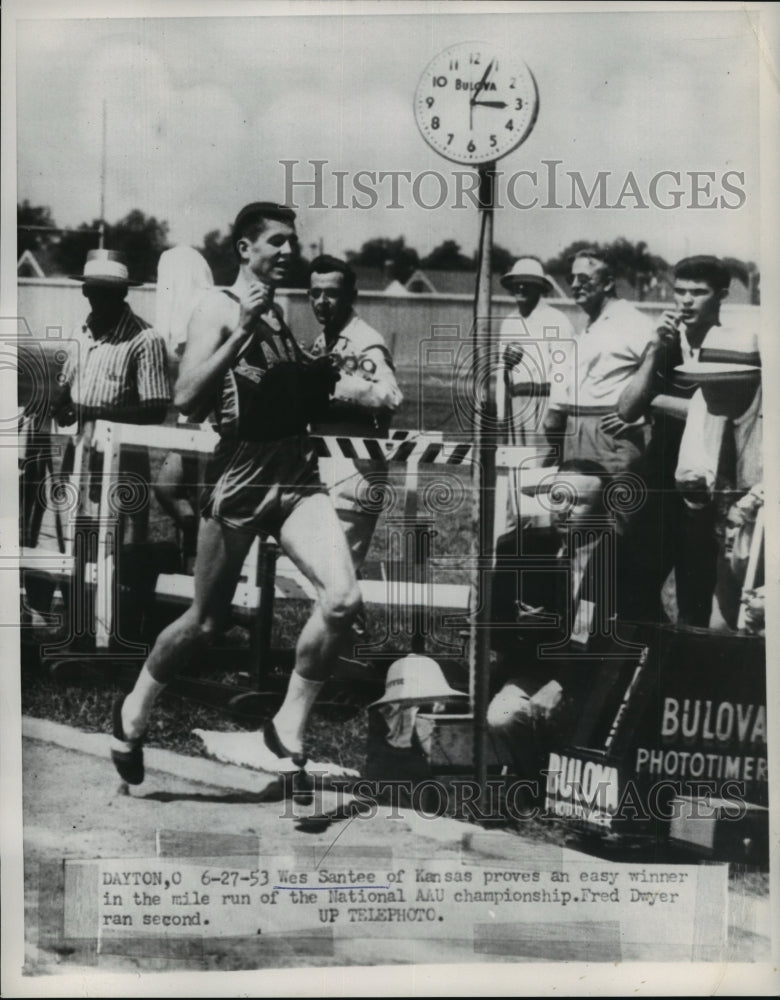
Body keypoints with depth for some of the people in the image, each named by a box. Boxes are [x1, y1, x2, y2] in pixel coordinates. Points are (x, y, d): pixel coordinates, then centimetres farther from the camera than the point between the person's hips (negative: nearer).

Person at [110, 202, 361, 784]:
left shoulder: (286, 312, 15)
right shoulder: (220, 309, -4)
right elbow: (187, 400, -17)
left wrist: (325, 381, 6)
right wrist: (244, 329, -22)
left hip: (297, 474, 5)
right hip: (240, 477, -5)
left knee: (343, 599, -16)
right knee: (207, 622, 8)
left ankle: (286, 734, 0)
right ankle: (134, 712, 35)